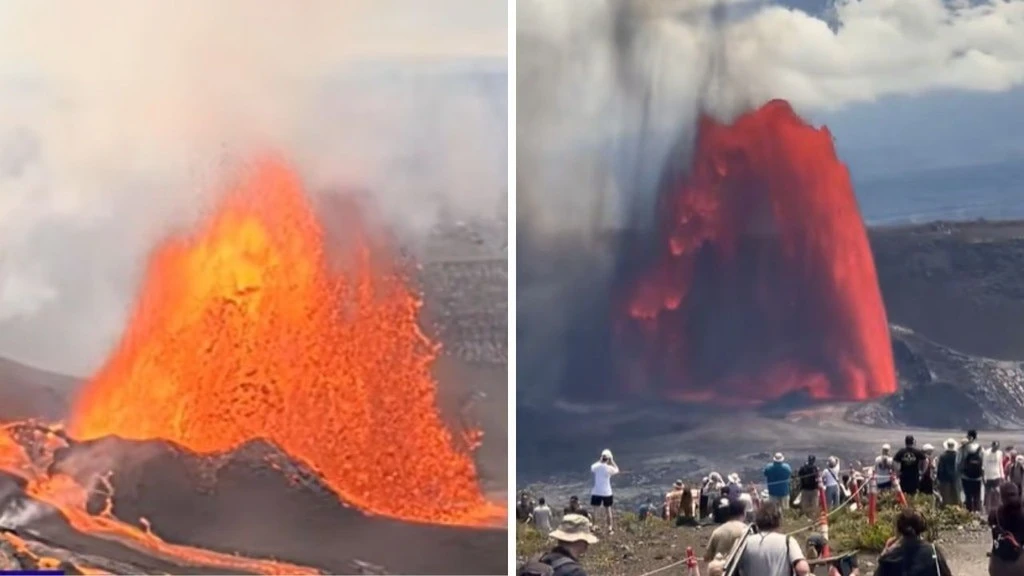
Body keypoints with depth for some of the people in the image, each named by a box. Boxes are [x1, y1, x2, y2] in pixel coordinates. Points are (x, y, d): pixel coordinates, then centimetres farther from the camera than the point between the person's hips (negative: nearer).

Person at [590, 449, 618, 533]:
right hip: (607, 492, -1)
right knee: (608, 510, 12)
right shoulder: (609, 468, -12)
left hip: (596, 492, 1)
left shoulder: (595, 466, -7)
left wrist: (600, 460, 15)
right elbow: (617, 470, 10)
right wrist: (612, 461, 6)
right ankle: (610, 528, 17)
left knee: (595, 510, 8)